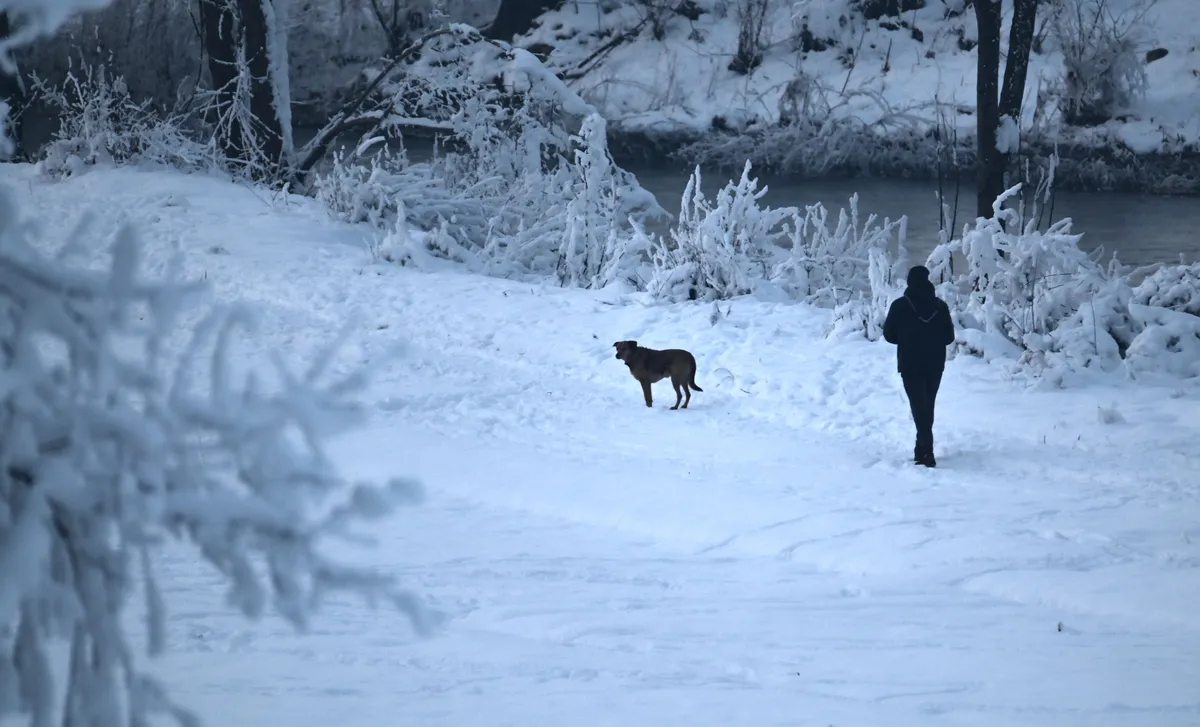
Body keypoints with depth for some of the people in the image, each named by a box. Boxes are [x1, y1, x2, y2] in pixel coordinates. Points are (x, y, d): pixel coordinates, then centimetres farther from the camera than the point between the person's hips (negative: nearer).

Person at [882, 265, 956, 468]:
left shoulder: (900, 305, -8)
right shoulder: (940, 305, -1)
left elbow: (888, 334, -1)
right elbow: (949, 337, 3)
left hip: (910, 364, -3)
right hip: (935, 364, 3)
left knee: (919, 406, -8)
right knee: (928, 406, 16)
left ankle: (926, 451, -21)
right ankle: (924, 448, 23)